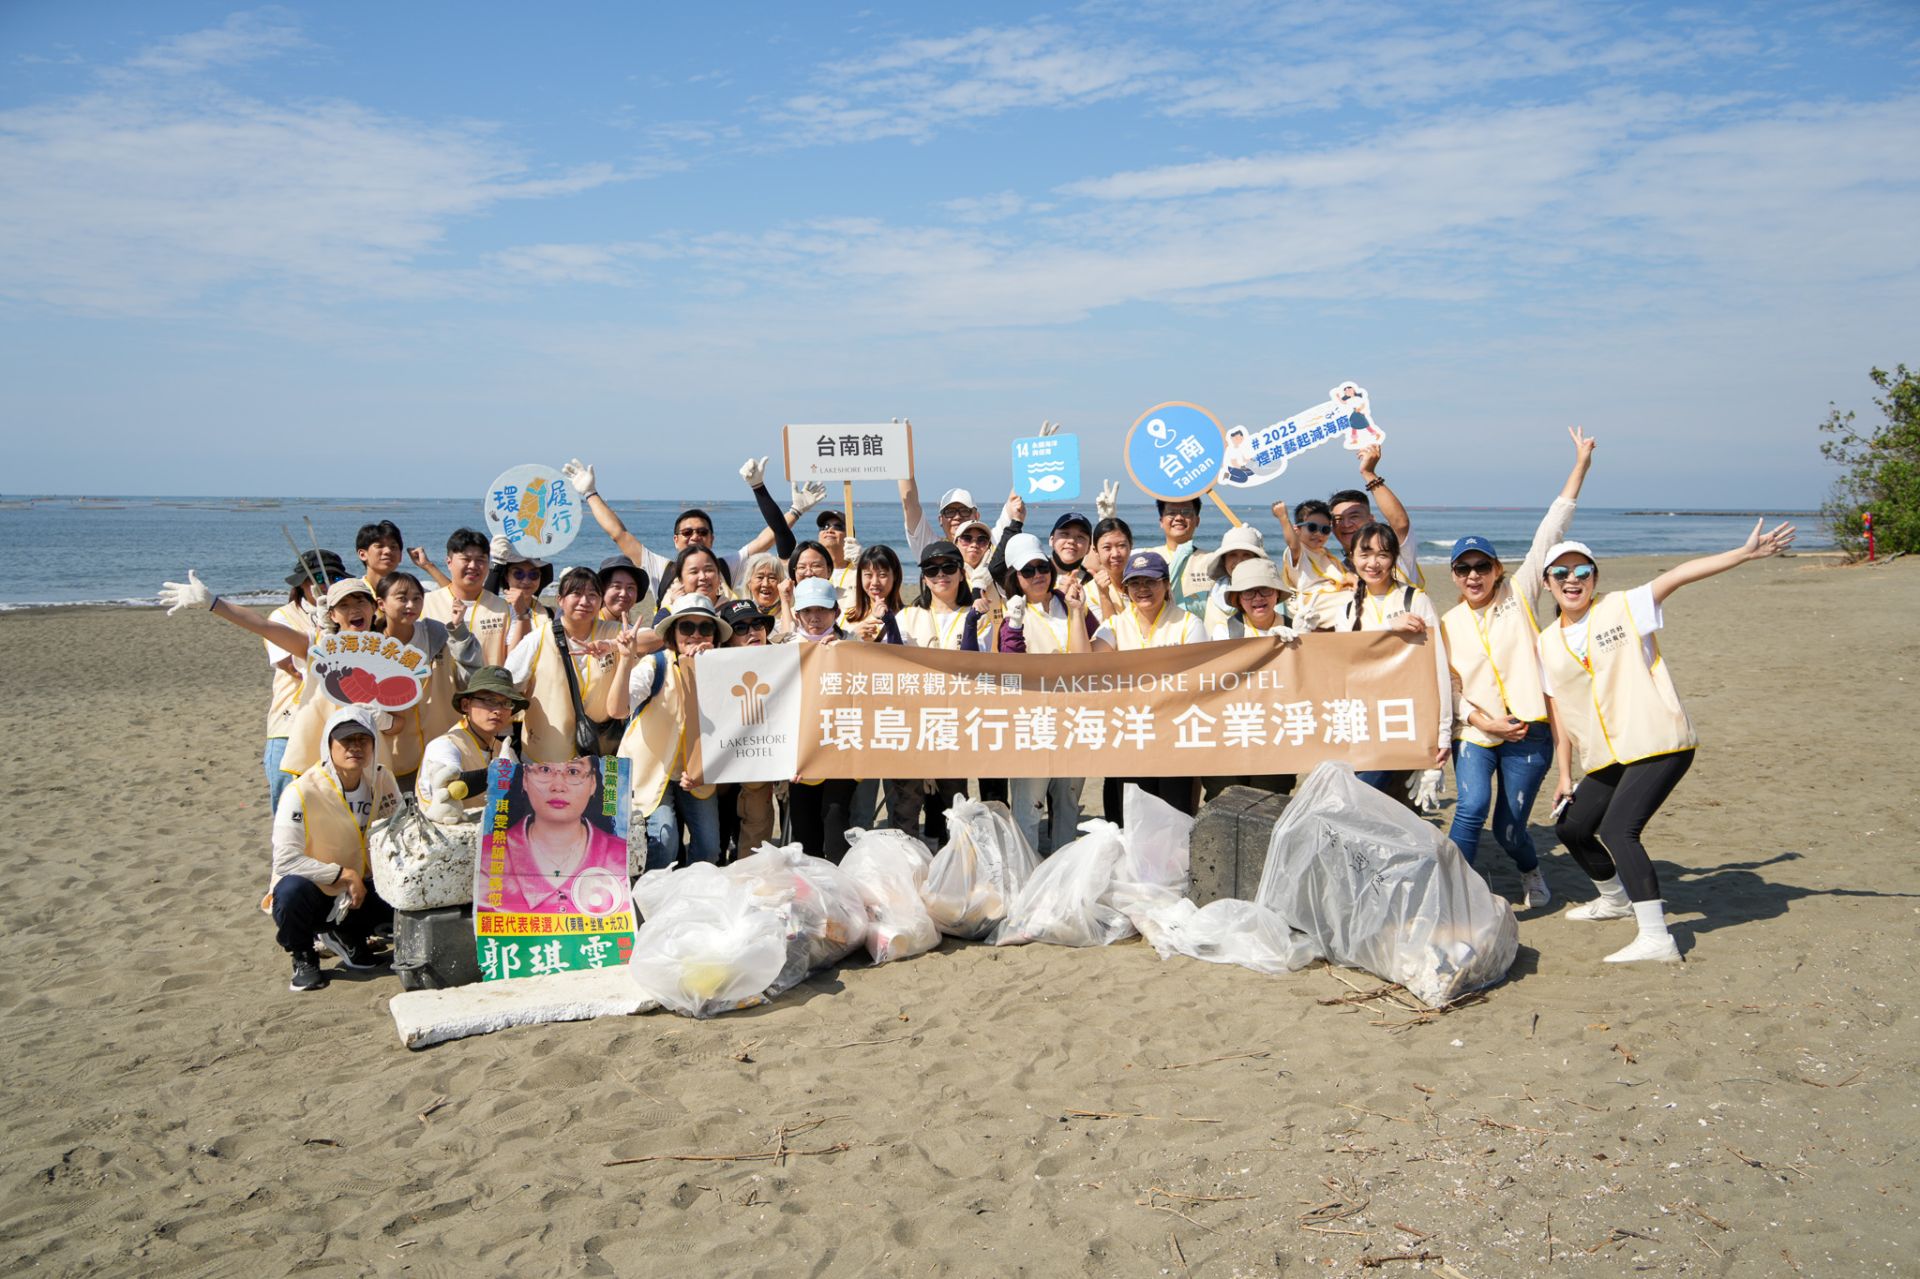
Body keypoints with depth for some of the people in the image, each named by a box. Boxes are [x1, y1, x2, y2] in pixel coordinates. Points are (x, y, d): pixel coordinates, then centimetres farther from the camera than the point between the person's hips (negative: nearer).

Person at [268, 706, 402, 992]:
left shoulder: (382, 779, -7)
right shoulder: (302, 792, -23)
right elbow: (285, 860, -29)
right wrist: (344, 875, -30)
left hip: (358, 888, 5)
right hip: (311, 887, -4)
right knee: (292, 890, -38)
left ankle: (345, 935, 11)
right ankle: (302, 956, -4)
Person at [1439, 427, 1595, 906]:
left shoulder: (1521, 594, 2)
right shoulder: (1448, 624, 7)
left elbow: (1550, 532, -2)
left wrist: (1580, 465, -6)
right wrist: (1481, 719, -10)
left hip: (1528, 731, -1)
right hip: (1473, 732, 1)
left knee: (1509, 826, 4)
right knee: (1471, 808, -21)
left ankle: (1532, 873, 37)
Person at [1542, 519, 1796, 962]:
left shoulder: (1622, 608, -4)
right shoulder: (1548, 644, 10)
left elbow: (1677, 575, -18)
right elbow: (1558, 711, 13)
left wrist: (1745, 553, -28)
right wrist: (1565, 773, 10)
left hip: (1660, 744, -7)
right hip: (1607, 758, 7)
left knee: (1617, 829, -22)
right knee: (1570, 825, 15)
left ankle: (1655, 938, -23)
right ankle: (1616, 898, 42)